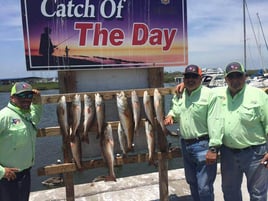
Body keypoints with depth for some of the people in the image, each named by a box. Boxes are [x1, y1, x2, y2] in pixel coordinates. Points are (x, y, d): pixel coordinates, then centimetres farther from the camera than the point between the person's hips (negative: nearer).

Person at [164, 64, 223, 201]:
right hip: (185, 144, 7)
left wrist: (213, 148, -22)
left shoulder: (209, 95, -14)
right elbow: (175, 110, 25)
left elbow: (214, 123, -18)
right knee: (192, 182, 22)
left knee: (204, 187, 0)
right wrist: (171, 115, 1)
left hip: (202, 145, -7)